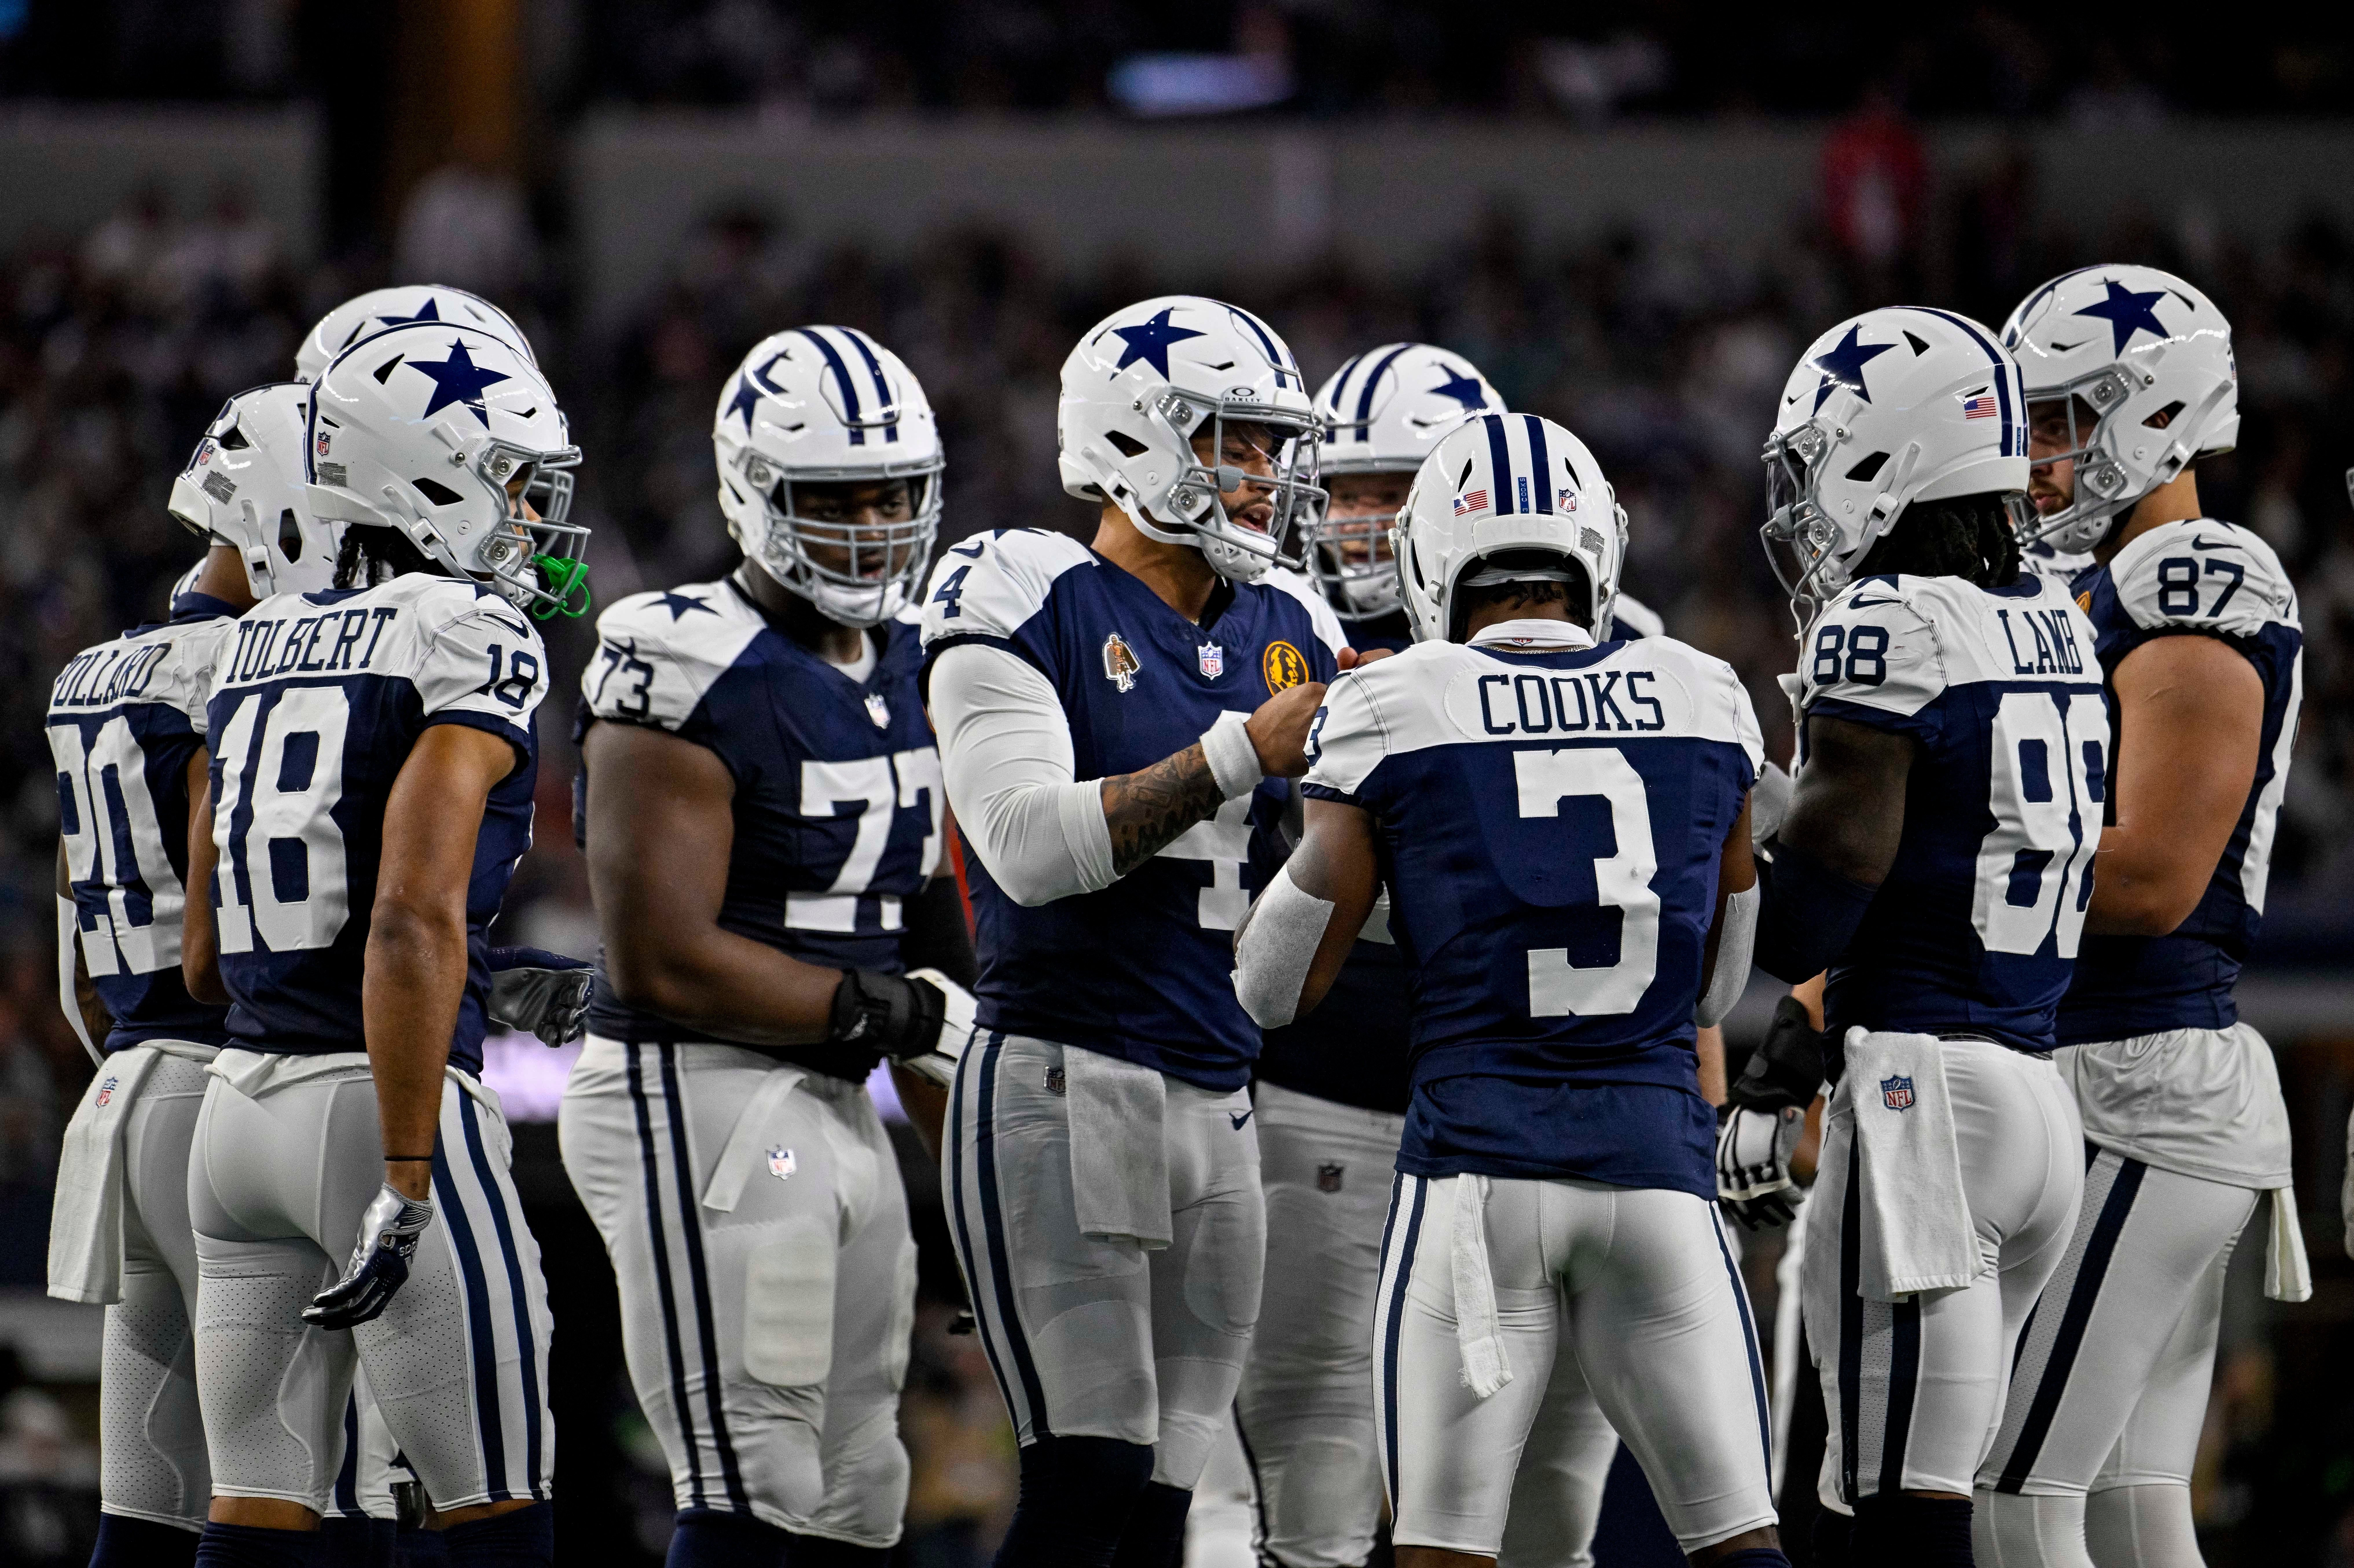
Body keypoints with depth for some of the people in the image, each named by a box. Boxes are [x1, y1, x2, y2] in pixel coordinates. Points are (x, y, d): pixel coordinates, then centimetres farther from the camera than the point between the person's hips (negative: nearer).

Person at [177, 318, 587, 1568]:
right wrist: (407, 1186, -22)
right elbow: (413, 919, -21)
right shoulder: (471, 644, -9)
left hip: (241, 1093, 7)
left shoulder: (260, 645, 14)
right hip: (377, 1102, -7)